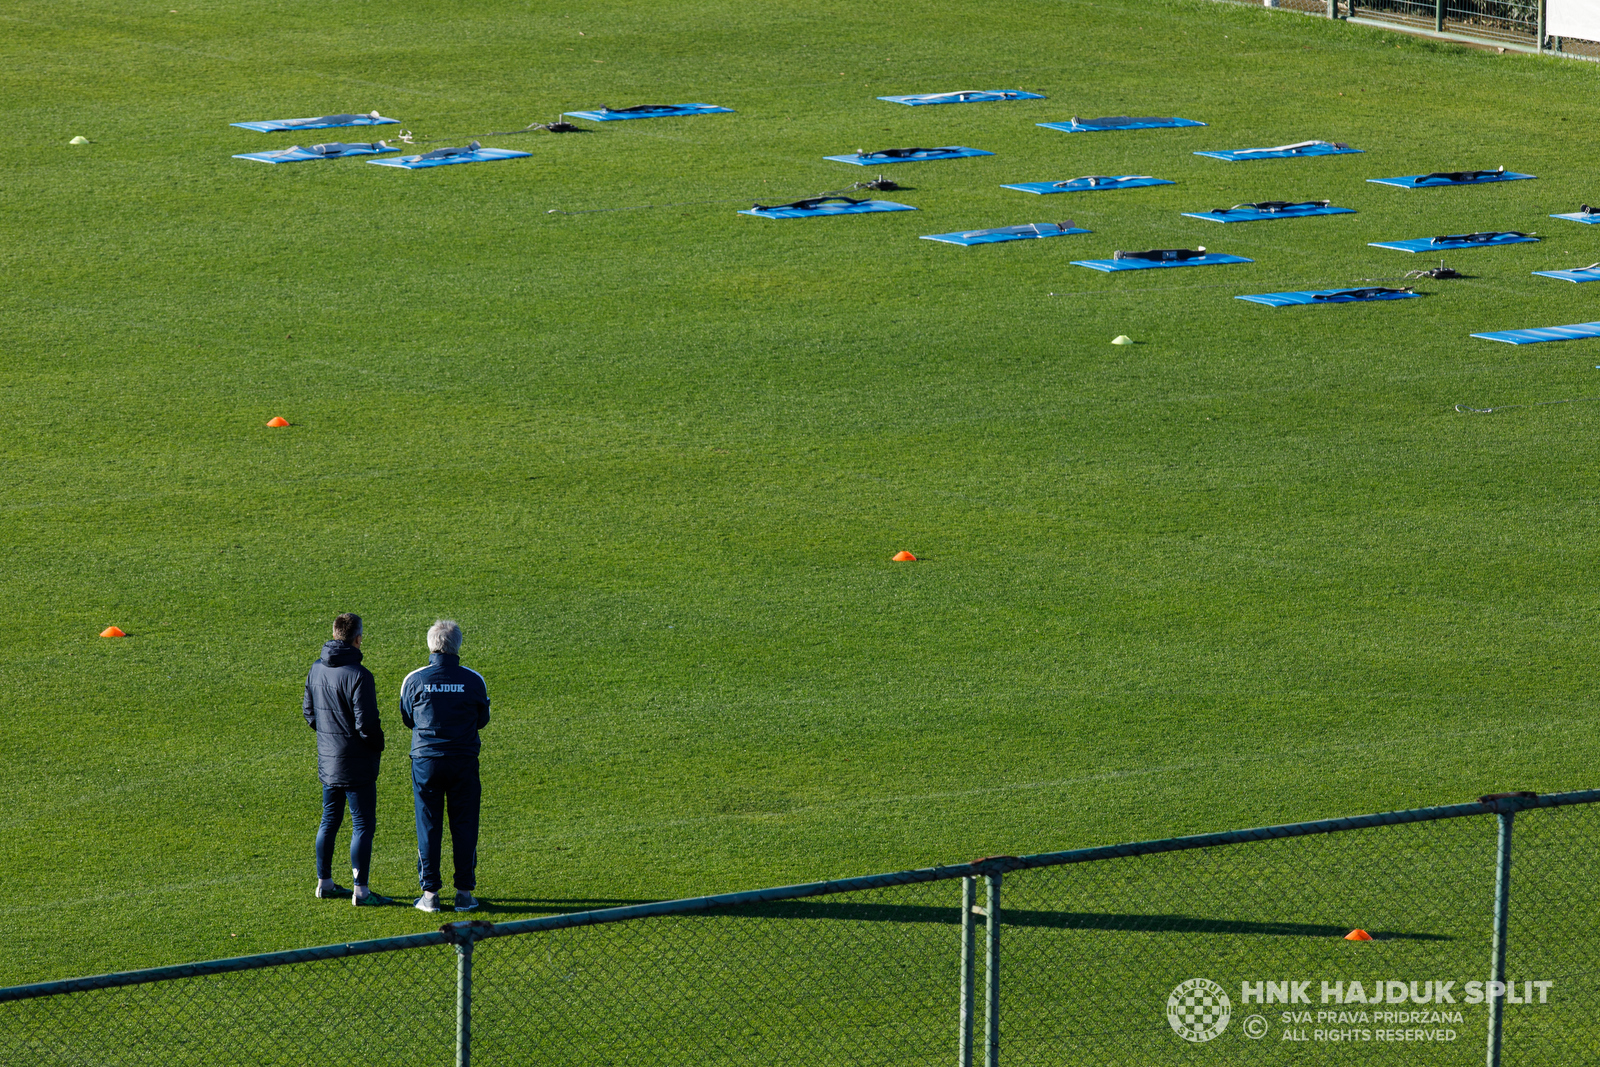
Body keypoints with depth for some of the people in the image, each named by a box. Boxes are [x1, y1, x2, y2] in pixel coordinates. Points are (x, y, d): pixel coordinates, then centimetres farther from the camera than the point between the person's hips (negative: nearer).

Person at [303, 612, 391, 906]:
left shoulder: (317, 669, 3)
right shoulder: (358, 675, -21)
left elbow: (310, 714, 12)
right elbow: (366, 723, -21)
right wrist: (378, 744, -2)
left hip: (327, 759, 8)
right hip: (356, 762, -8)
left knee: (330, 820, 18)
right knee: (363, 825, -1)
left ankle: (324, 882, 25)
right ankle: (361, 890, 0)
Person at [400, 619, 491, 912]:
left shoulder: (414, 680, -6)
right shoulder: (474, 680, -5)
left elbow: (407, 720, 8)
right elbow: (482, 720, 8)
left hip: (426, 759, 0)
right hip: (464, 760, 0)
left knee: (428, 826, 6)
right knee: (463, 825, 7)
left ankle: (430, 893, 6)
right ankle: (464, 892, 7)